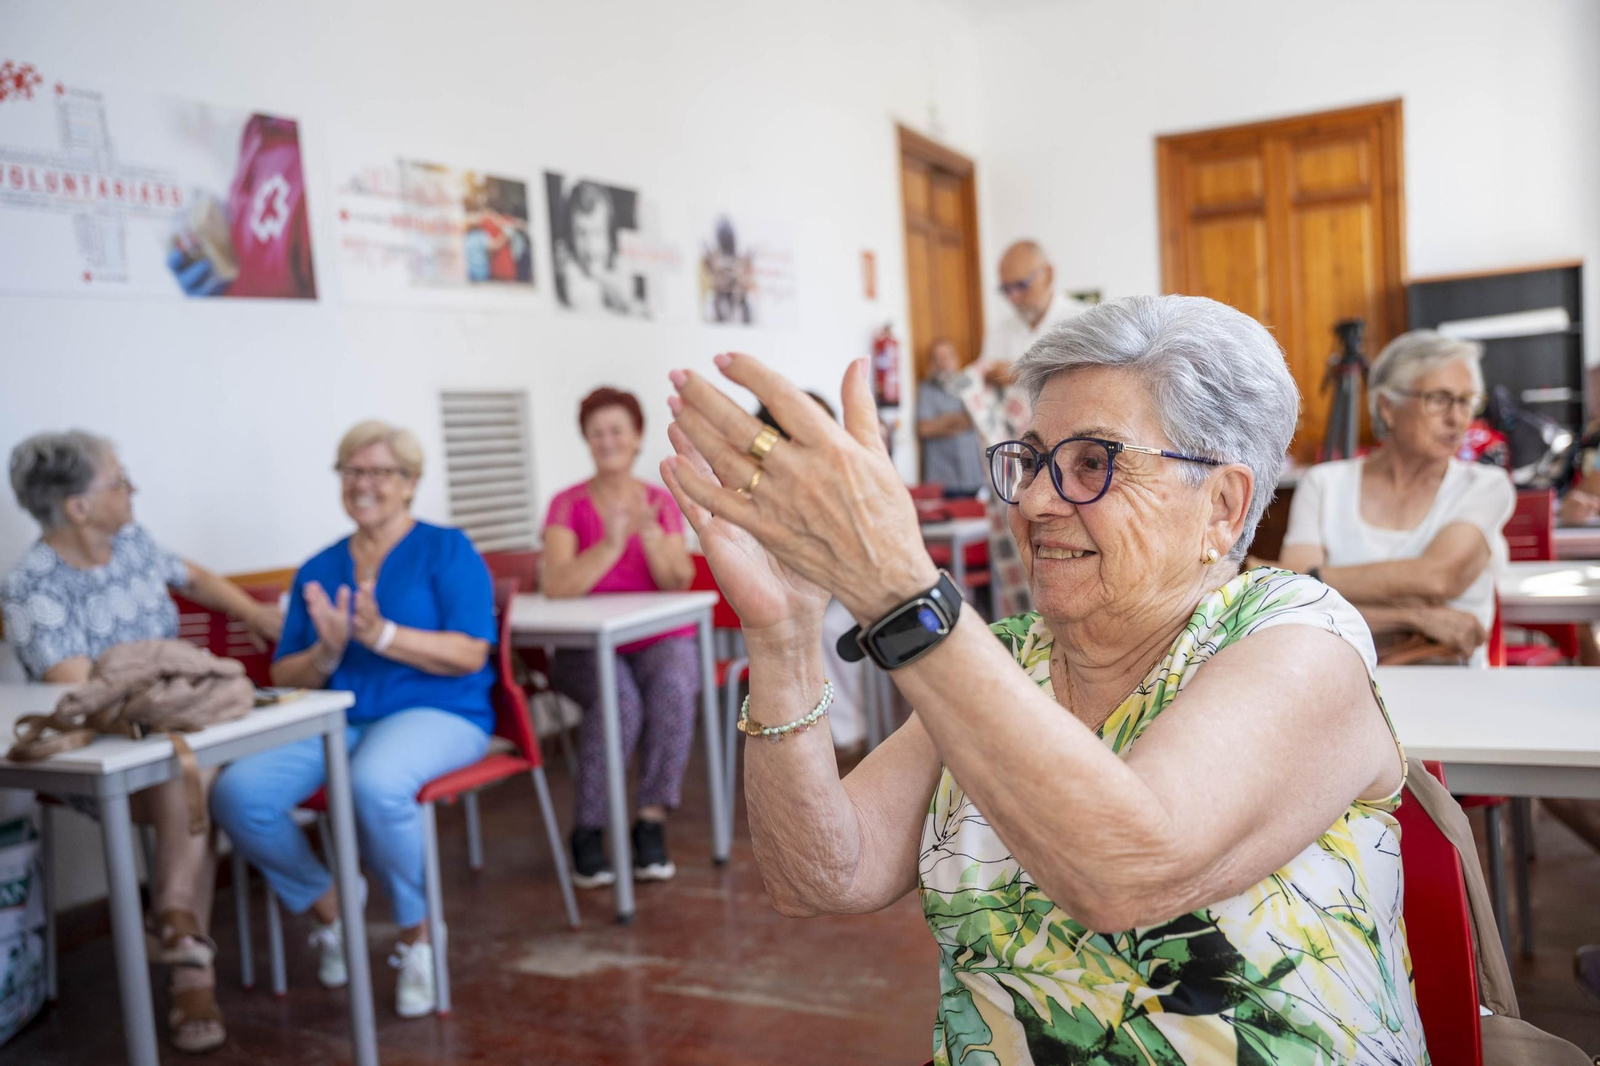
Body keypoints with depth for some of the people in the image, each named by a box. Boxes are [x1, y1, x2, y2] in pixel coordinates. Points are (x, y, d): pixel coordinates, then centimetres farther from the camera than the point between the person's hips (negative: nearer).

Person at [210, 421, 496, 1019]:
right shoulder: (318, 570, 17)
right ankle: (329, 912, 5)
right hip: (334, 720, 5)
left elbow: (470, 654, -8)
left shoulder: (447, 551, 4)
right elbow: (284, 677, 13)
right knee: (237, 794, -22)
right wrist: (327, 653, -9)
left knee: (375, 783, -38)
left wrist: (382, 635, -19)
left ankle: (417, 934, -10)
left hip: (434, 713, -4)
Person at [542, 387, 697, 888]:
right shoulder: (568, 505, 2)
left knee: (673, 689, -32)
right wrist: (610, 544, -25)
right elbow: (556, 587, -13)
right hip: (588, 646, -1)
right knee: (619, 700, -33)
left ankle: (652, 823, -20)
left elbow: (678, 582, -5)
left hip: (660, 641, 2)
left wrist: (650, 531, -21)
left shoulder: (661, 501, 8)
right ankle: (587, 833, -16)